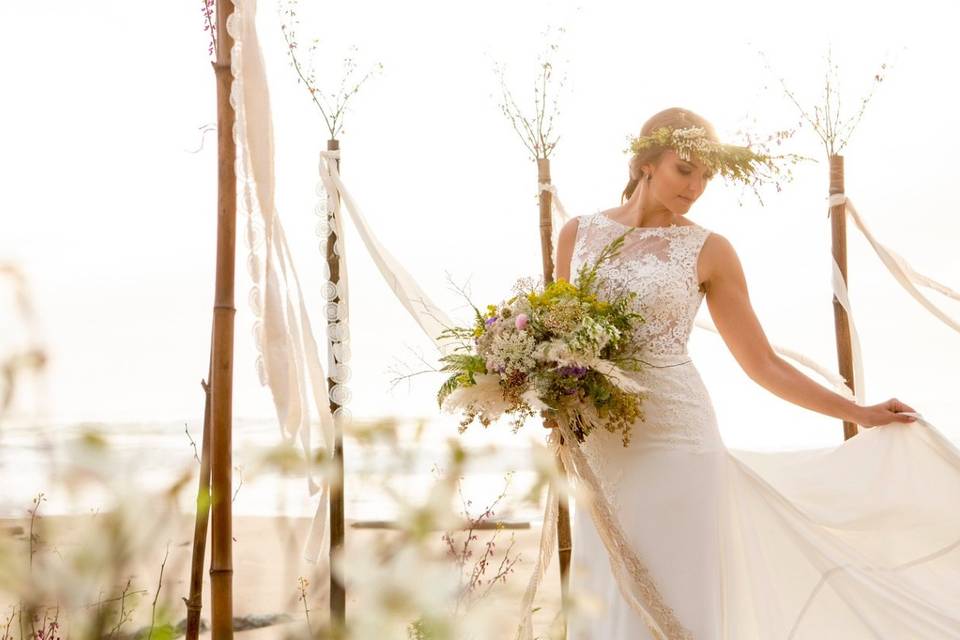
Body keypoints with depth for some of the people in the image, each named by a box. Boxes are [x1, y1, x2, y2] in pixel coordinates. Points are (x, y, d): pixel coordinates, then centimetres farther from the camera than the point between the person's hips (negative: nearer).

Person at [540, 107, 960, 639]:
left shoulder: (708, 250, -1)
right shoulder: (578, 233, 5)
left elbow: (762, 363, 2)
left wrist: (858, 413, 0)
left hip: (677, 436, -2)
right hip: (597, 440, 2)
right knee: (605, 595, 7)